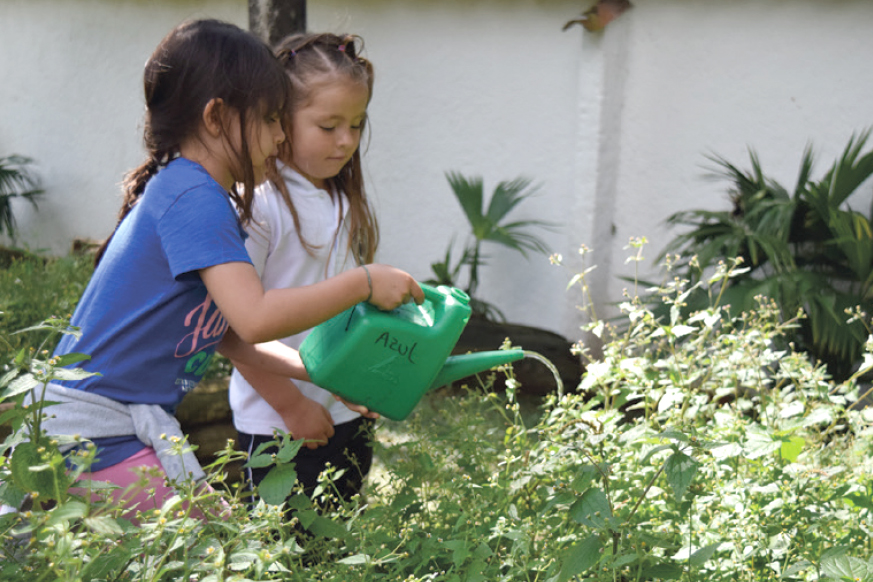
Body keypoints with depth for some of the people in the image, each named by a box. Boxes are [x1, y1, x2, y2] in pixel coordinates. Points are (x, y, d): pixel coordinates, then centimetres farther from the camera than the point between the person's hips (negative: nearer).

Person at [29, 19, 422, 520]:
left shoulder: (196, 195, 11)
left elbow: (231, 337, 11)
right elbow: (255, 319, -30)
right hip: (98, 435, -10)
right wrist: (364, 282, -21)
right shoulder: (192, 197, -19)